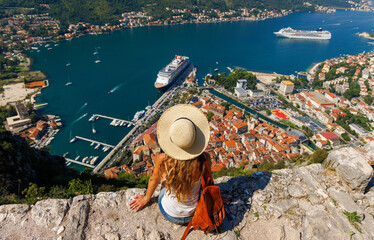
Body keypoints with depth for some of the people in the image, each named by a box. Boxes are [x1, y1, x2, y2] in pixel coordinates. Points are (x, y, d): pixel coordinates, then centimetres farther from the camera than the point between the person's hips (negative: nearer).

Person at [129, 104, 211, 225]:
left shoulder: (163, 160, -29)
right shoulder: (205, 160, -28)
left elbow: (154, 180, -7)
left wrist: (146, 198, 14)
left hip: (169, 214, 0)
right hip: (194, 214, 1)